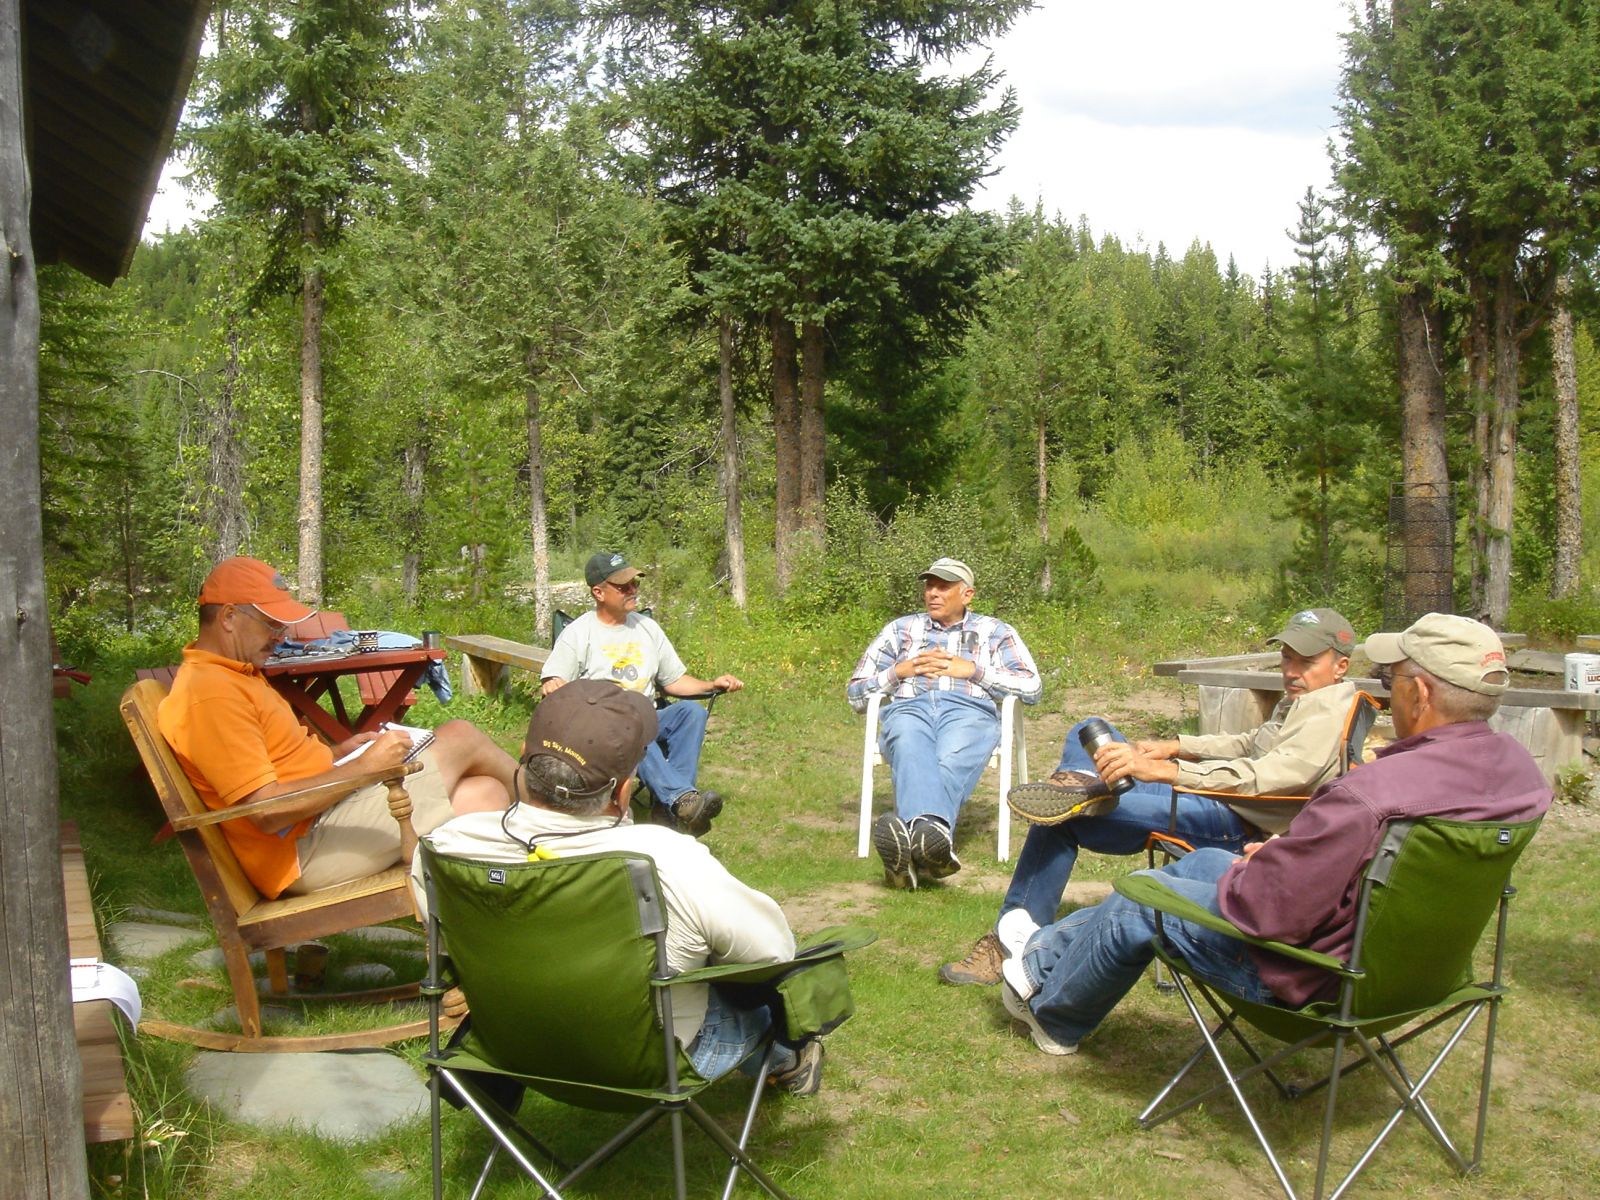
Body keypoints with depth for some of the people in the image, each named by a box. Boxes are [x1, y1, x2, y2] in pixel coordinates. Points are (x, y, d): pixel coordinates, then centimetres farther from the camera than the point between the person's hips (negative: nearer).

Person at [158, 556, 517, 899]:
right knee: (460, 739, -7)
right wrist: (363, 766, -20)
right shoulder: (209, 693, -20)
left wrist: (337, 752, 7)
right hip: (307, 852, -10)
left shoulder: (232, 675, 14)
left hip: (325, 809, 10)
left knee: (484, 794, -2)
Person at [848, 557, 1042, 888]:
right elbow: (855, 693, 30)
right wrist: (899, 672, 11)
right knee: (912, 752, -40)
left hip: (969, 710, -1)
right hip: (908, 708, 1)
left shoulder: (995, 632, 29)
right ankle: (931, 831, -69)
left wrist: (973, 670, 6)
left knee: (952, 761, -40)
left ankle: (911, 839, -67)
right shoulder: (901, 629, 33)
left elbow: (1032, 687, 15)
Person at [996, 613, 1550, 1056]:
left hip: (1317, 975, -9)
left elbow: (1265, 908, -28)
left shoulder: (1371, 795, -36)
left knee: (1135, 906, 13)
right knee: (1200, 861, 24)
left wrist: (1241, 875, -5)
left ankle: (1051, 1011, 42)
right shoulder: (1517, 765, -8)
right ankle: (1047, 947, 43)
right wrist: (1288, 852, 4)